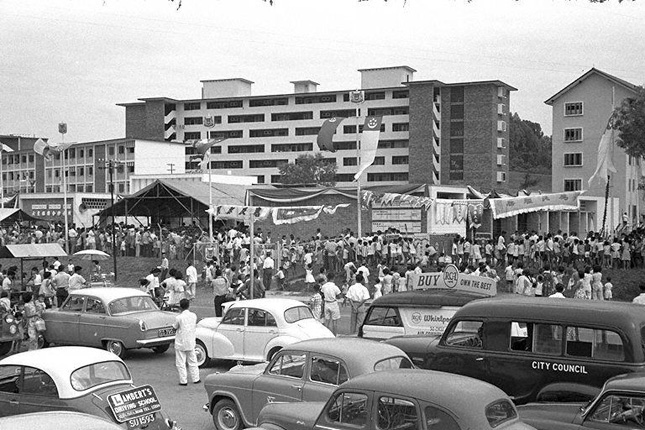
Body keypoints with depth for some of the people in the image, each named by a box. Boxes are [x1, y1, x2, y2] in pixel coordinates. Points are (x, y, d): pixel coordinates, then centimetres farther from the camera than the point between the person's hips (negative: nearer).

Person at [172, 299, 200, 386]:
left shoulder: (179, 317, -18)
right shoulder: (194, 316, -4)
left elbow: (175, 327, -4)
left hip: (180, 344, -4)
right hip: (191, 343, 4)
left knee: (180, 363, 5)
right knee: (192, 362, 16)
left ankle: (183, 381, 5)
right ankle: (195, 379, 20)